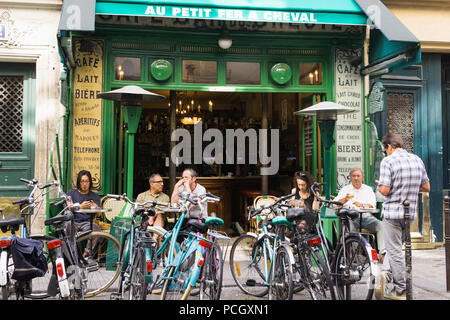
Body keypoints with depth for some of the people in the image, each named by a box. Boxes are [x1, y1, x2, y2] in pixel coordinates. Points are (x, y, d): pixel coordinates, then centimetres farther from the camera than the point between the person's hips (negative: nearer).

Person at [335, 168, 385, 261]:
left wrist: (362, 205, -14)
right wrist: (345, 199, -14)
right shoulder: (345, 189, 20)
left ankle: (383, 252, -33)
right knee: (348, 226, -35)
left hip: (366, 216, 2)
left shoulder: (368, 189, 23)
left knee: (380, 225, -27)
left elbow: (372, 205, 8)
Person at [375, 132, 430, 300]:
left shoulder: (387, 161, -13)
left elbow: (385, 190, -19)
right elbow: (426, 187, 12)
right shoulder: (417, 160, 6)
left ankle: (401, 290, 6)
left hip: (392, 212, -6)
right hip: (411, 212, 6)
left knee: (395, 250, 2)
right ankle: (387, 274, 4)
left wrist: (379, 186, 2)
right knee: (396, 247, 18)